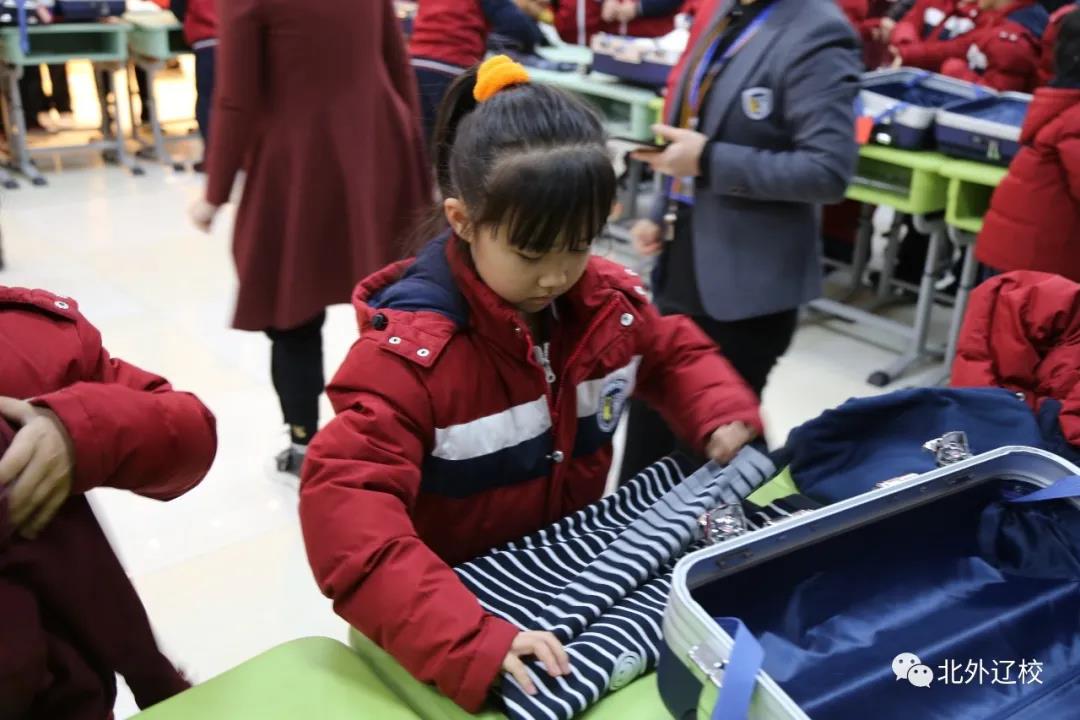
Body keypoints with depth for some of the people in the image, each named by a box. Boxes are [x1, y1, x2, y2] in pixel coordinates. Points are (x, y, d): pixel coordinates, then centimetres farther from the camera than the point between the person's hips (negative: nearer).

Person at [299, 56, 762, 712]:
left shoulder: (608, 301, -6)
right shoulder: (411, 347, -24)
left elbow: (675, 352, 14)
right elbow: (343, 504, -33)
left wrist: (723, 412, -6)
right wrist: (466, 642, -42)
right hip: (464, 591, -3)